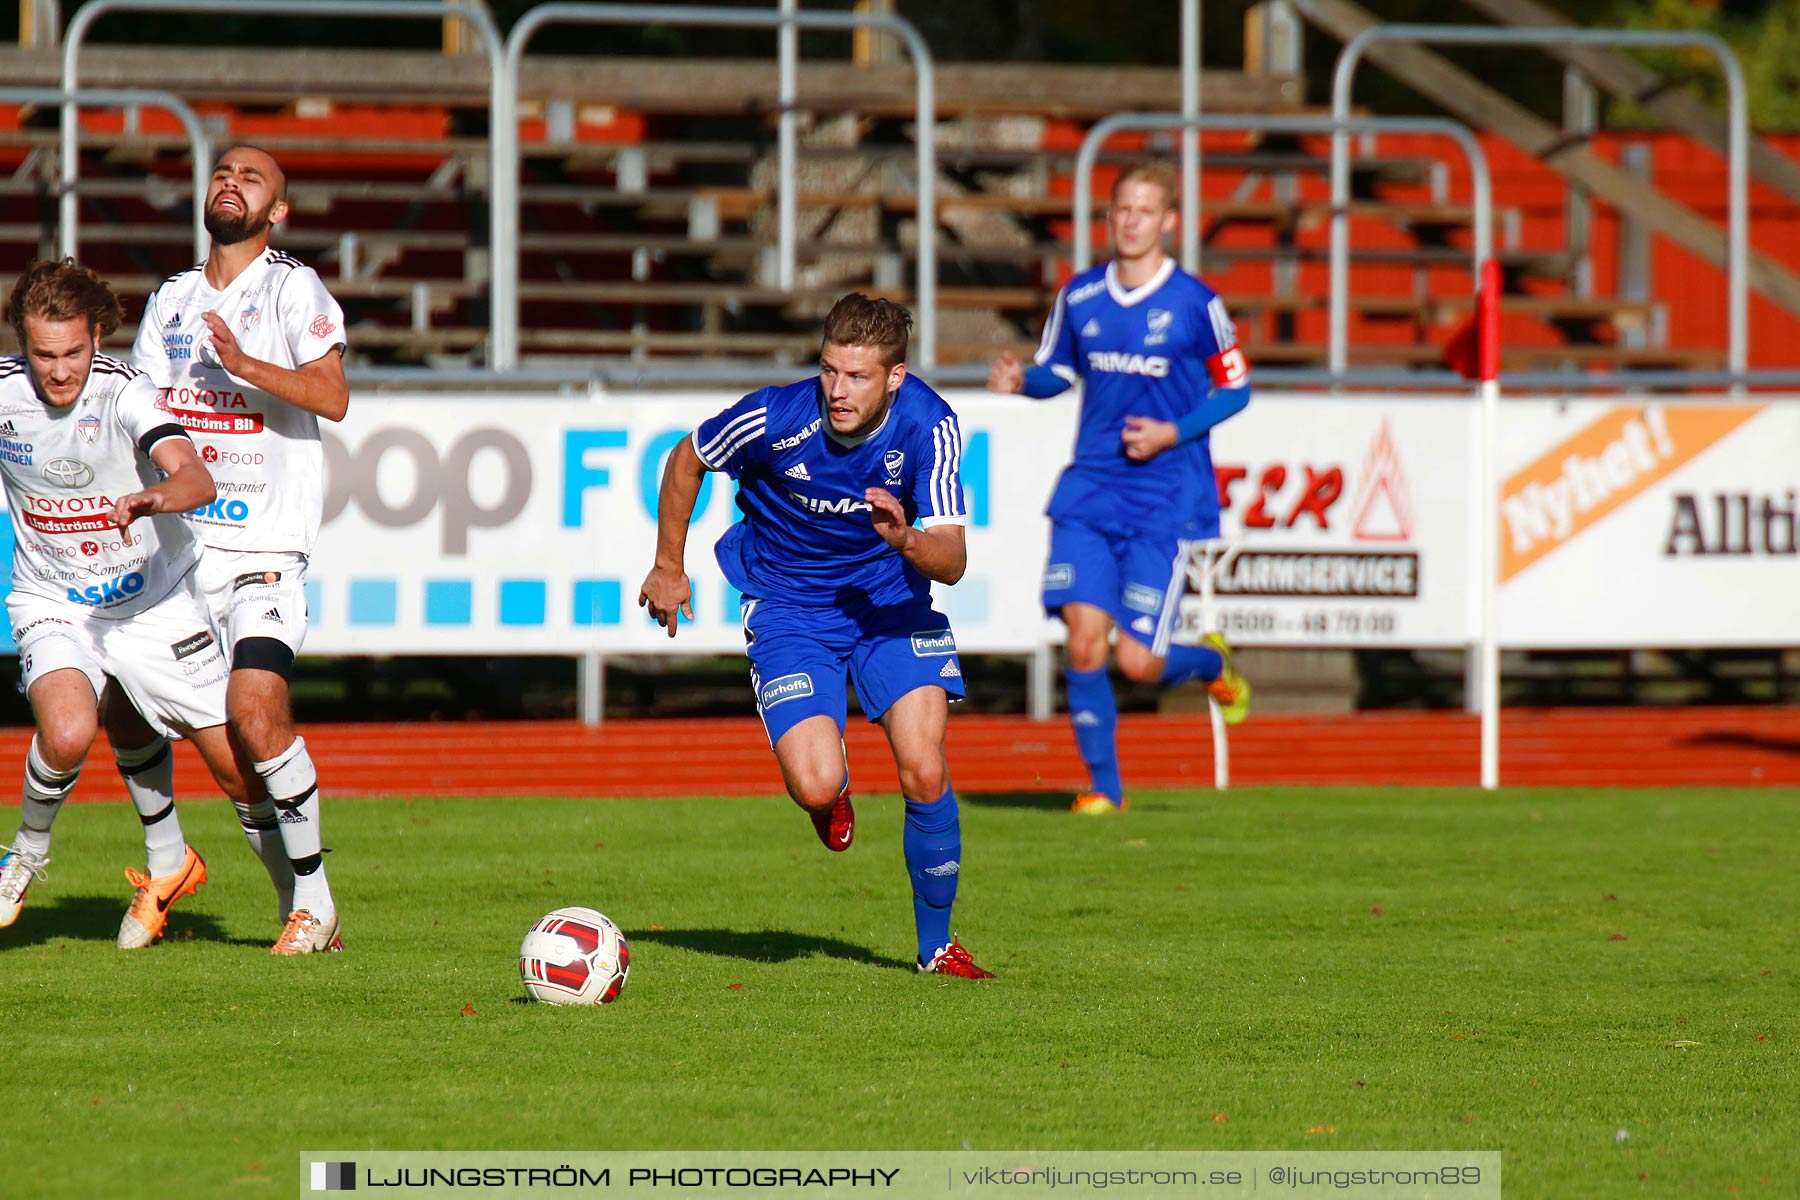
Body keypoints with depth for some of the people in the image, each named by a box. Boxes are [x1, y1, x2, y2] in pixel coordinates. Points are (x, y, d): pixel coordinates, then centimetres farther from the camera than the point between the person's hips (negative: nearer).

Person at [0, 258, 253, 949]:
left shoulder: (124, 392, -20)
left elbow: (196, 481, -35)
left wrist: (151, 498, -54)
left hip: (154, 600, -1)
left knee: (240, 769, -2)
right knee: (68, 733, -30)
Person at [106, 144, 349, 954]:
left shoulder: (294, 289, -3)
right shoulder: (171, 301, 15)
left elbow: (332, 398, -16)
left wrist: (245, 364, -28)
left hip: (264, 552, -6)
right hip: (177, 544, 6)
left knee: (256, 713, -22)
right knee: (125, 708, 5)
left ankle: (313, 900, -9)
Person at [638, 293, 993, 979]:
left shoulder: (928, 426, -20)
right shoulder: (775, 418, -24)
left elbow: (952, 562, -20)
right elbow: (686, 460, -2)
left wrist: (906, 540, -43)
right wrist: (668, 569, 7)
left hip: (890, 600, 1)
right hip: (788, 608, -1)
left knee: (925, 776, -12)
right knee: (815, 786, -20)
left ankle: (936, 944, 10)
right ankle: (834, 794, 20)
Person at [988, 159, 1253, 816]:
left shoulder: (1195, 303, -7)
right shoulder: (1079, 297, 4)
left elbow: (1234, 388, 2)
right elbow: (1057, 370, 17)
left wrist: (1173, 434, -12)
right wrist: (1021, 379, -6)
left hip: (1166, 498, -3)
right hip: (1089, 492, 3)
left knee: (1137, 662, -7)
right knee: (1083, 638, -11)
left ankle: (1212, 663, 29)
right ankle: (1103, 784, 3)